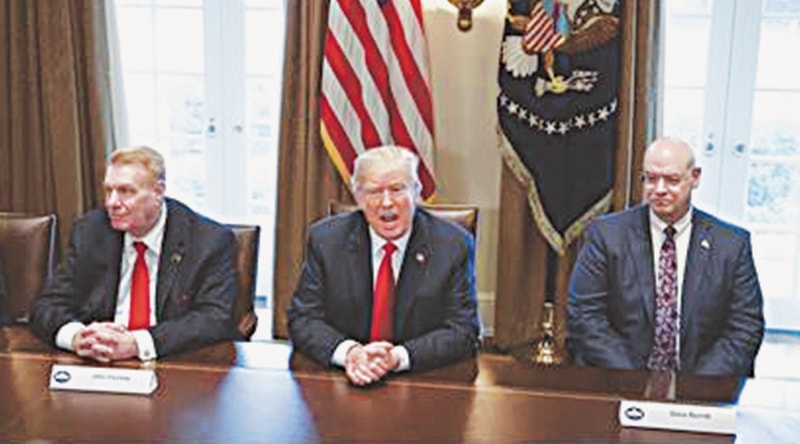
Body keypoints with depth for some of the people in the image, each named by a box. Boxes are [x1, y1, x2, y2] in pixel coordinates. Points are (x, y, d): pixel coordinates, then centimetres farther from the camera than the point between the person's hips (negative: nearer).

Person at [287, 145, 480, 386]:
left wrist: (397, 357, -23)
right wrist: (349, 352, -21)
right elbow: (302, 319, -1)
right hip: (341, 383, 2)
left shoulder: (453, 245, -5)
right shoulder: (326, 239, 0)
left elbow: (462, 332, -7)